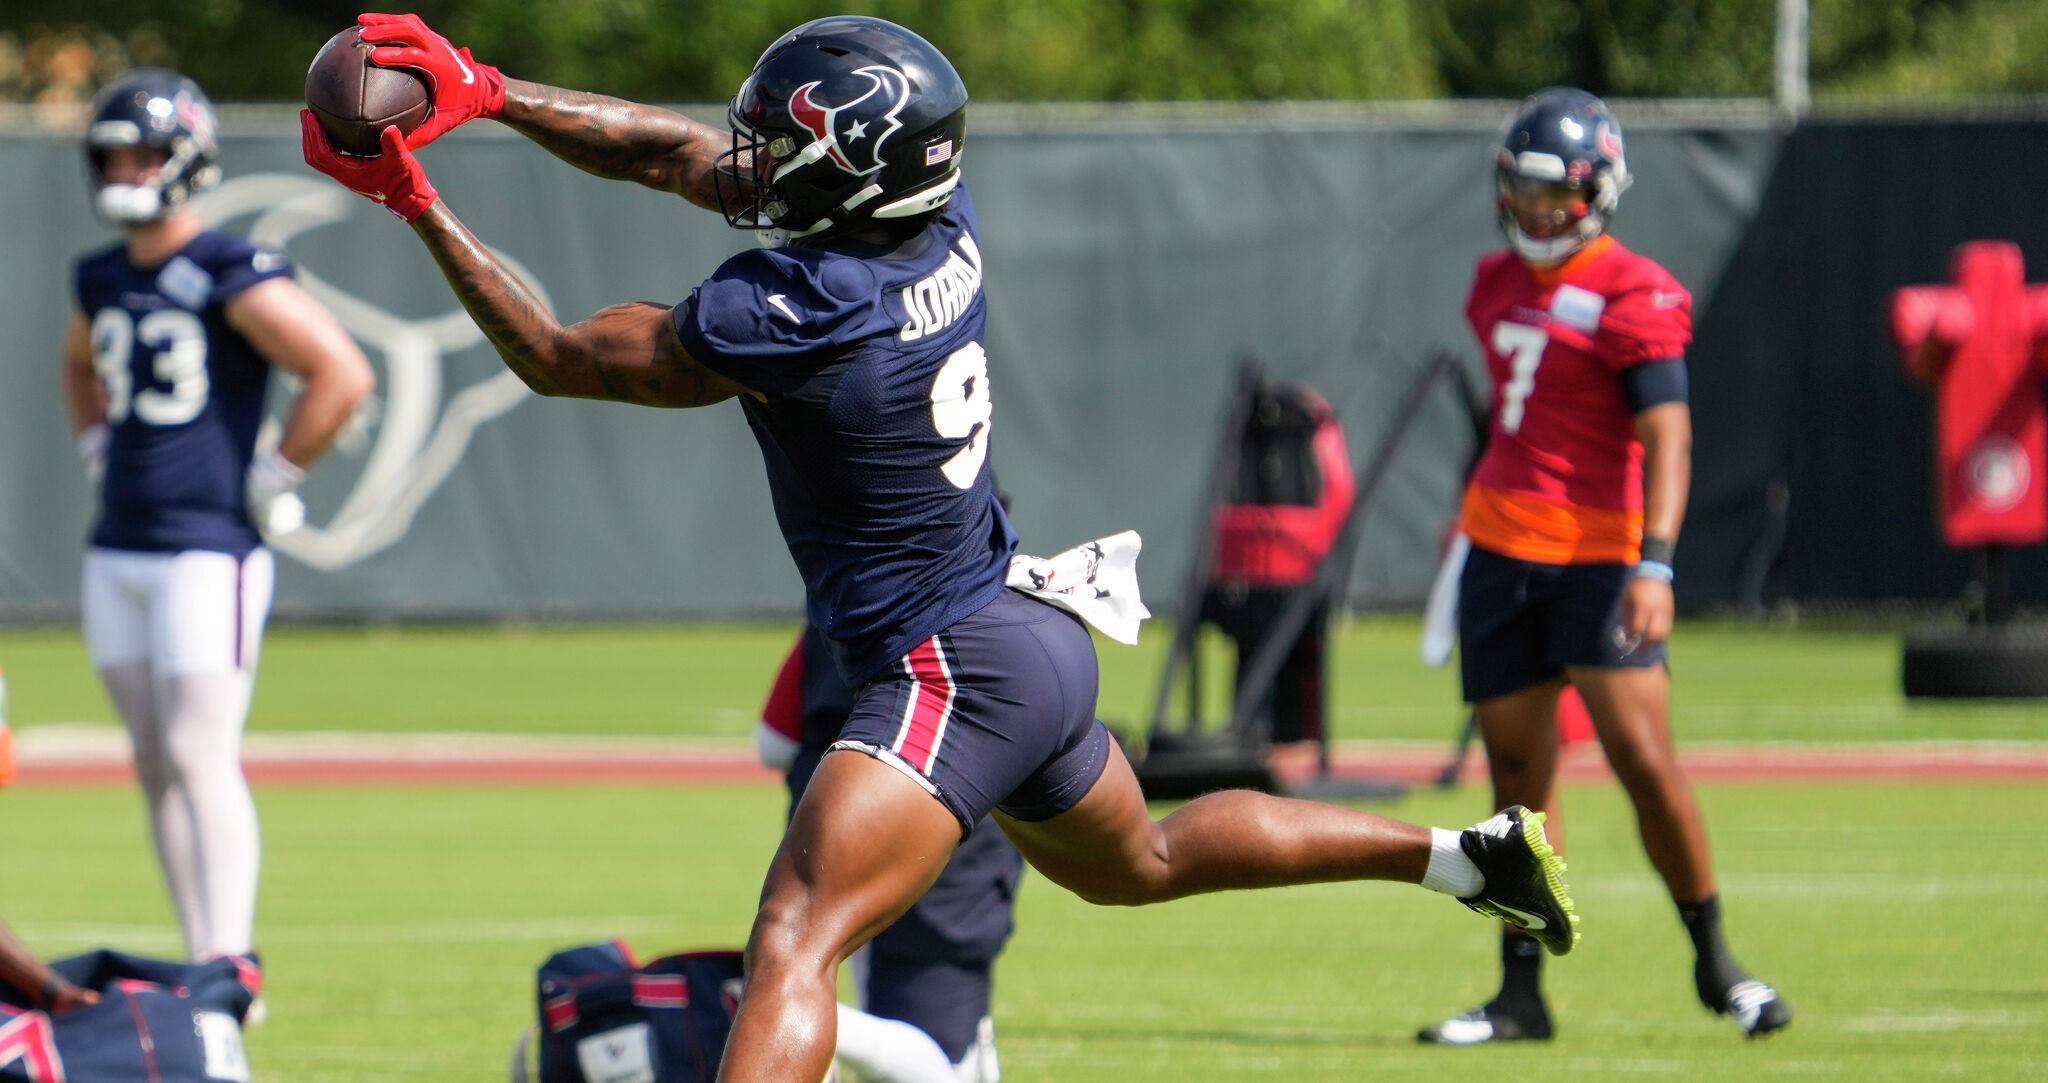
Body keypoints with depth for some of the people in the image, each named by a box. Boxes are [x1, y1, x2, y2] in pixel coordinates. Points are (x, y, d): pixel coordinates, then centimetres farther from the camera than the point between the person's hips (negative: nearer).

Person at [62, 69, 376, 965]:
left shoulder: (233, 277, -12)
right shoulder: (104, 279, 12)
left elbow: (343, 374, -16)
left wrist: (274, 480, -11)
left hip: (207, 553, -8)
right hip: (117, 553, 8)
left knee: (200, 757, -13)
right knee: (155, 768, 8)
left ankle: (229, 969, -12)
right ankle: (200, 967, 13)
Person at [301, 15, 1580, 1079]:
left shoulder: (783, 317, -25)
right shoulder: (942, 226, -2)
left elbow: (558, 356, -12)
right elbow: (673, 150, 6)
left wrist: (418, 206, -8)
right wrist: (485, 92, 1)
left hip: (948, 673, -10)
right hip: (1034, 644, 10)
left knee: (795, 941, -22)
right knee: (1140, 862, 33)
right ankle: (1469, 856, 42)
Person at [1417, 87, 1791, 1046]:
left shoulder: (1635, 298, -9)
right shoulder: (1498, 284, 14)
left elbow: (1668, 439, -17)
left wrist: (1654, 565, -28)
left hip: (1598, 555, -7)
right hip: (1501, 551, 7)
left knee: (1644, 760, -13)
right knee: (1517, 775, 6)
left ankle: (1715, 962, 2)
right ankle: (1520, 993, 8)